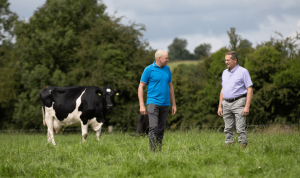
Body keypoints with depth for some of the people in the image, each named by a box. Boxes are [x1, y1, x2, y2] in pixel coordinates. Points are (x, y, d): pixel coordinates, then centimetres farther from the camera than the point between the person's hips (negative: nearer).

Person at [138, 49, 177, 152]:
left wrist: (174, 104, 17)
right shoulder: (149, 69, -4)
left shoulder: (167, 69, 13)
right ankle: (153, 152, -17)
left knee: (161, 130, 6)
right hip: (153, 103, -5)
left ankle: (159, 152, 11)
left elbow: (170, 86, 20)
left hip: (165, 104, 5)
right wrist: (141, 105, -10)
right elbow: (141, 87, -2)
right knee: (153, 128, -15)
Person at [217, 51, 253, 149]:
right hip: (226, 103, 6)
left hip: (238, 102, -6)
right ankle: (228, 148, 9)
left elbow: (250, 90, -8)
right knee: (228, 129, 6)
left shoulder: (243, 72, -4)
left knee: (240, 129, -9)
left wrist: (247, 107, -16)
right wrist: (220, 106, 12)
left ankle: (243, 148, -8)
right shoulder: (225, 73, 15)